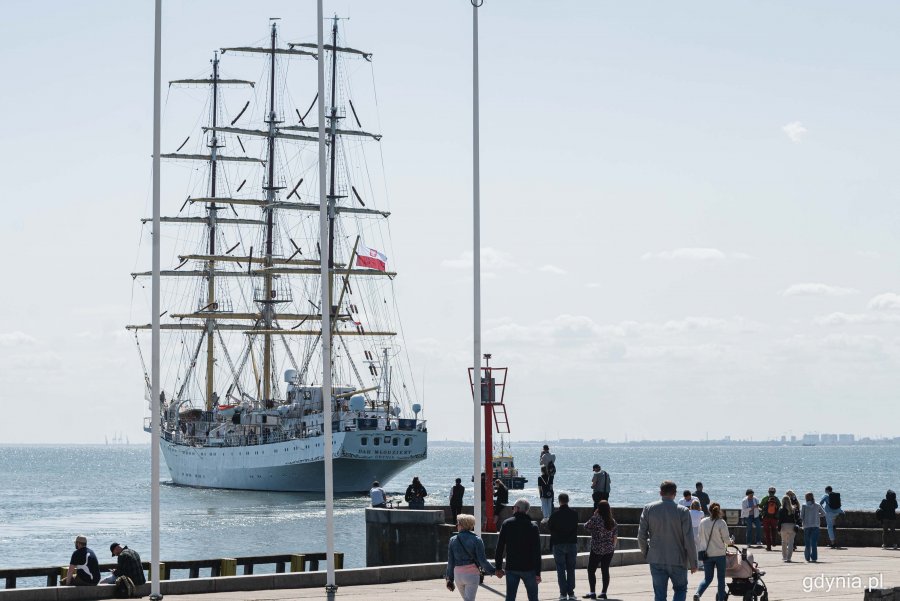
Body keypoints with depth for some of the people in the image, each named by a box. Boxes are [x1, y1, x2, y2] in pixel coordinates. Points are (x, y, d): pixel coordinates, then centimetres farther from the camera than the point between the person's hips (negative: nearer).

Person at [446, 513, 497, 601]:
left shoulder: (453, 540, 2)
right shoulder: (477, 540, -6)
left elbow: (450, 562, 5)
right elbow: (482, 560, -10)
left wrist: (450, 579, 12)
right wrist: (494, 571, 1)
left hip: (458, 574, 3)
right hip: (472, 574, -3)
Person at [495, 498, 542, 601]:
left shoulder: (507, 524, -1)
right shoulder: (533, 527, -4)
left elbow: (499, 547, -1)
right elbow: (537, 552, -7)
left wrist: (498, 567, 5)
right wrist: (538, 572, -4)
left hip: (511, 569, 1)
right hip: (528, 569, -1)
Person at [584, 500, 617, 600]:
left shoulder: (595, 519, -13)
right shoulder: (613, 522, 2)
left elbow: (586, 526, 2)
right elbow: (615, 537, 6)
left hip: (596, 550, -5)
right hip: (609, 550, 5)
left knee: (591, 570, 4)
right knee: (605, 570, 11)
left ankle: (592, 592, -3)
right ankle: (604, 592, 10)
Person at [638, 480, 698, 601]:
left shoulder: (648, 509, -2)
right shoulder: (682, 511, -9)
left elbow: (641, 536, 0)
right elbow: (689, 540, -8)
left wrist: (646, 553, 16)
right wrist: (693, 562, 1)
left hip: (656, 560, 2)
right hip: (678, 560, -2)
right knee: (680, 589, 16)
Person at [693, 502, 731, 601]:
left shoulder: (703, 522, 0)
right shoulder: (721, 523, -12)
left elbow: (700, 537, 8)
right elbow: (726, 539, -9)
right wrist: (730, 542, 14)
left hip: (707, 554, 3)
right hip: (719, 554, -3)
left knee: (707, 578, 9)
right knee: (721, 578, 12)